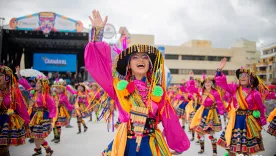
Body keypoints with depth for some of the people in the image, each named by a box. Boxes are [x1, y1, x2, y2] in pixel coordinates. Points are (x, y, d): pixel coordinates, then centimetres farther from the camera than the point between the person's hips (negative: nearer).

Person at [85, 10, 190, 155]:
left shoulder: (157, 89, 1)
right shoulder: (118, 85, -2)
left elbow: (169, 119, 6)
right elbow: (96, 62, -6)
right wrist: (98, 31, -9)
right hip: (125, 144, -1)